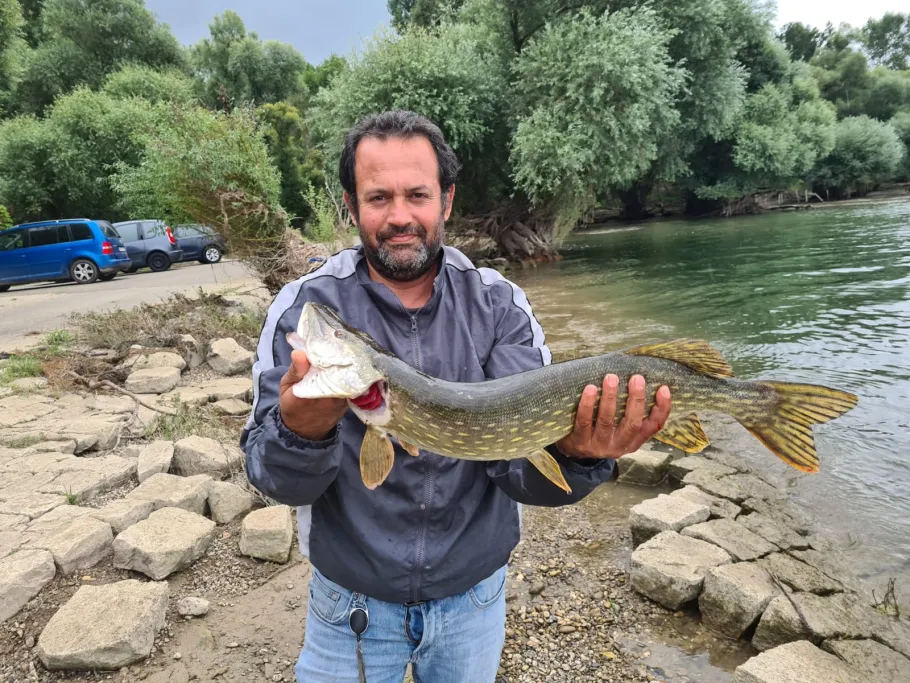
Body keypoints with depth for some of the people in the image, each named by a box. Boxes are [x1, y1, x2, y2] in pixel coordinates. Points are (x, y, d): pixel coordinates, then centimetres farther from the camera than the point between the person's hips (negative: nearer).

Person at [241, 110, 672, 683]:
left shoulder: (500, 306, -11)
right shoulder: (304, 308, -14)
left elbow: (517, 456, -17)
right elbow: (277, 479, -17)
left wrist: (574, 453, -39)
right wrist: (302, 432, -38)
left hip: (476, 593, 2)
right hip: (352, 600, -1)